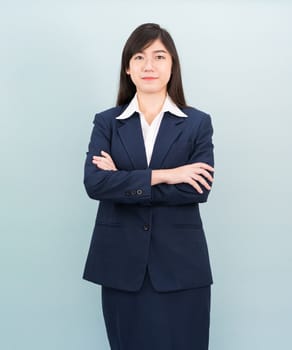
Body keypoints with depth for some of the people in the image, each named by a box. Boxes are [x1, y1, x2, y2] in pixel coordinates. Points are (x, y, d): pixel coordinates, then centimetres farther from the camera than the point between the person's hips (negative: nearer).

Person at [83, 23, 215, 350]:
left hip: (181, 263, -1)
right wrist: (162, 176, -15)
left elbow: (199, 188, -11)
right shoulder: (106, 122, 5)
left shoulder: (198, 123, 3)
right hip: (121, 263, 1)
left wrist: (123, 182, -12)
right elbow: (94, 183, -10)